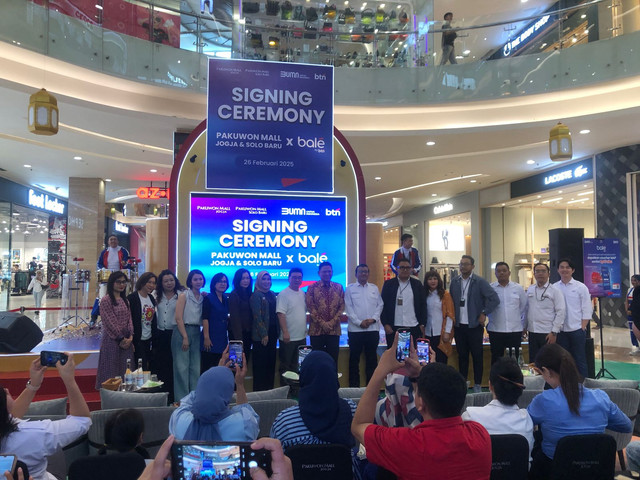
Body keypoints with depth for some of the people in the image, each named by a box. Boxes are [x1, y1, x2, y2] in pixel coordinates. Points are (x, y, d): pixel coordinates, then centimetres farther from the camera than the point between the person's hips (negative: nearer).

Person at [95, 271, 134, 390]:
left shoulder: (125, 300, 13)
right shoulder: (106, 300, -9)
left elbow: (129, 318, 9)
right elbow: (110, 322, -13)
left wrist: (130, 337, -3)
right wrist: (121, 339, -12)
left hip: (126, 341, 7)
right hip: (112, 340, -6)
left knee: (125, 370, 8)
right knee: (111, 371, 0)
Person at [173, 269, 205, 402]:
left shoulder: (203, 298, 12)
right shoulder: (184, 295, -3)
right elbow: (178, 318, -10)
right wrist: (185, 337, -13)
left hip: (196, 333, 5)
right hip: (182, 331, -5)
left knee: (196, 368, 6)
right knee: (182, 367, -3)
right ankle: (181, 399, 6)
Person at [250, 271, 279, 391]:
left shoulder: (272, 294, 13)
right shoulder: (256, 295, -7)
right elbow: (257, 317, -13)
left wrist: (277, 331, 11)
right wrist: (264, 334, -15)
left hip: (272, 333, 7)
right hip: (261, 335, -7)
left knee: (271, 362, 11)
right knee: (260, 363, 0)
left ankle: (269, 389, 21)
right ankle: (258, 391, 8)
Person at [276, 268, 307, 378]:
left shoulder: (302, 294, 10)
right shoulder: (283, 294, -12)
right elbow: (281, 314, -17)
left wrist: (305, 330, 15)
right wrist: (285, 332, -23)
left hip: (301, 336, 7)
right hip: (288, 337, -7)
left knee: (297, 366, 16)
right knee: (285, 366, 5)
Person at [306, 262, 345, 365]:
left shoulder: (338, 287, 9)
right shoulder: (312, 287, 1)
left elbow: (342, 306, 4)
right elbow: (310, 307, -4)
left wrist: (332, 322, -8)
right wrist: (322, 323, -11)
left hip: (334, 329, 2)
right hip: (317, 329, -2)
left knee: (333, 359, 5)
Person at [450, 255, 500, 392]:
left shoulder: (480, 282, -7)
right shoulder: (454, 281, 6)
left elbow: (495, 299, -10)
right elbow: (451, 301, 13)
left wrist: (484, 313, -10)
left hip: (474, 325, -3)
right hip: (459, 325, 4)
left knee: (477, 356, 4)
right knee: (462, 355, 11)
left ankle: (477, 385, 15)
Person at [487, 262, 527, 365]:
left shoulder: (518, 288, 5)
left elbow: (524, 306, 12)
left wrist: (523, 324, 9)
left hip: (515, 330, 1)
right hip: (495, 330, -1)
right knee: (496, 360, 5)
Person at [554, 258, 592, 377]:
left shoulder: (581, 287, 0)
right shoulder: (554, 287, 3)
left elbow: (587, 310, -1)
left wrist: (583, 327, -7)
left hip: (577, 330, -2)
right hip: (560, 331, 2)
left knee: (580, 360, 5)